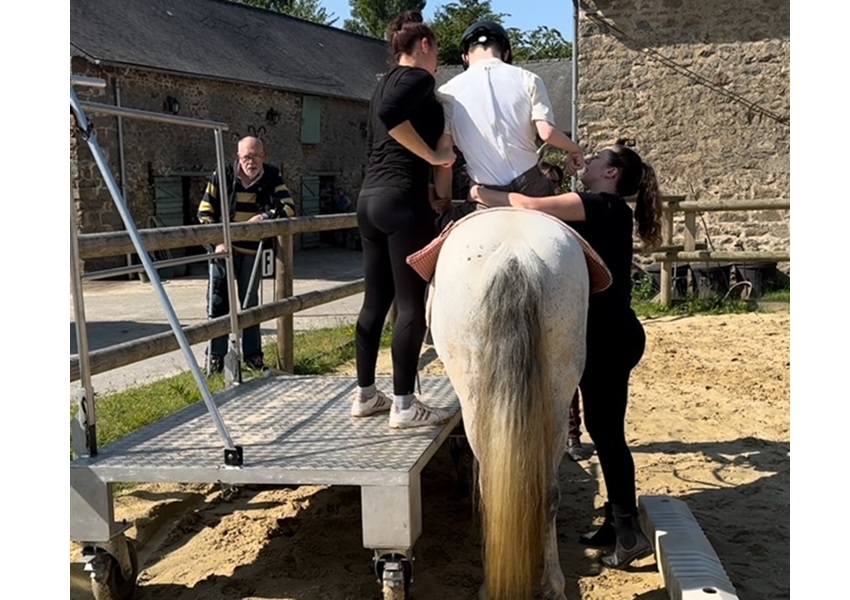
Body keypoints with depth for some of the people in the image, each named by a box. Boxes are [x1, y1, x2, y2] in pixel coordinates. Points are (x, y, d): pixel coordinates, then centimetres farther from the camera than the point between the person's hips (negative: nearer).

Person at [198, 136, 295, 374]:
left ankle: (252, 353, 21)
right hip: (224, 247, -1)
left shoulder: (272, 178, -7)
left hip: (252, 251, 1)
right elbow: (205, 212, -5)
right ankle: (215, 354, 7)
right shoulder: (221, 177, -10)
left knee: (249, 303, 11)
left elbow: (288, 207, -16)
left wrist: (265, 216, -32)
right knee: (218, 301, -3)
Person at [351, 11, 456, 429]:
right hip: (402, 199, -9)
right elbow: (391, 113, -25)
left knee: (375, 301, 12)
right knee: (411, 304, -4)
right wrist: (432, 155, -17)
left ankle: (365, 394, 19)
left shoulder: (385, 83, 21)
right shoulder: (418, 78, -5)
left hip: (370, 198, 9)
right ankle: (404, 405, -1)